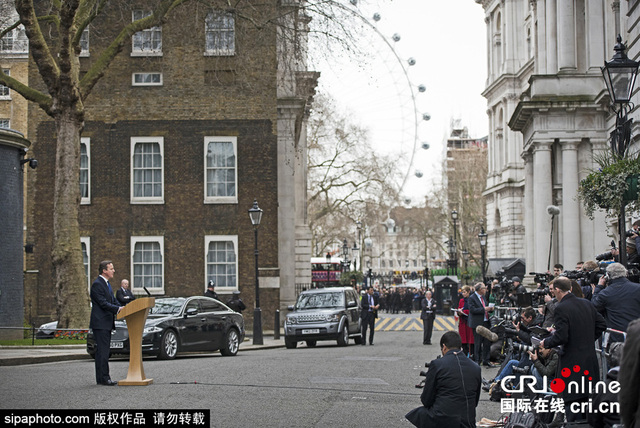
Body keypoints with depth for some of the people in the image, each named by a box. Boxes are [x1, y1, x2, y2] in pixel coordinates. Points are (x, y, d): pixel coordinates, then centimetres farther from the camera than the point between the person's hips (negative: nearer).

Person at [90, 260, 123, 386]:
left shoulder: (107, 284, 19)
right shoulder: (97, 284, -13)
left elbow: (113, 301, 17)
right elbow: (103, 303, -20)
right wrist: (118, 309, -25)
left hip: (107, 323, 10)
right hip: (100, 323, -10)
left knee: (104, 351, 11)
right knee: (102, 351, -9)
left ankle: (103, 378, 14)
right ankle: (103, 378, -7)